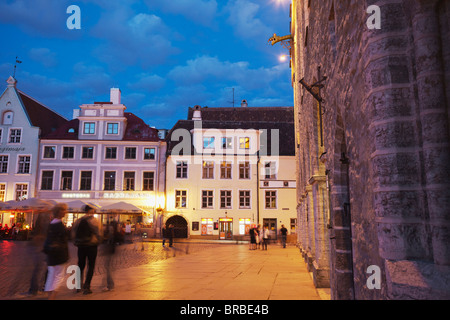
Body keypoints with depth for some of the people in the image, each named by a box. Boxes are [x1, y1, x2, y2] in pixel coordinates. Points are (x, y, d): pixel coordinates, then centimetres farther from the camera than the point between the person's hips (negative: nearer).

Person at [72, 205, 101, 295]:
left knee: (81, 265, 18)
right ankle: (86, 287, -5)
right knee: (91, 266, 3)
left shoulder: (78, 220, 6)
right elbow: (96, 232, -12)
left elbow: (73, 232, 6)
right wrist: (98, 241, 4)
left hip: (81, 246, 5)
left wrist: (77, 242, 15)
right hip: (91, 245, -5)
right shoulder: (93, 220, -9)